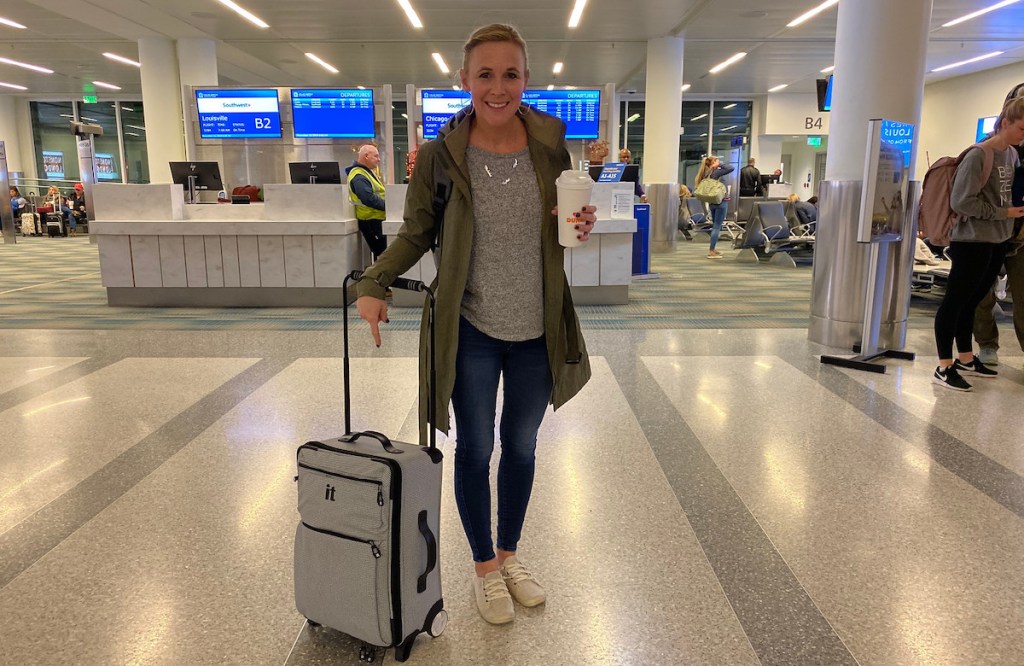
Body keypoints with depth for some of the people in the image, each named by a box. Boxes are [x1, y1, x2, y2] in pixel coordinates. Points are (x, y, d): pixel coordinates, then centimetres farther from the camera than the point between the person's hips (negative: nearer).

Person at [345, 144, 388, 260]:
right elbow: (369, 199, -29)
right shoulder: (358, 176, -17)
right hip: (371, 221, -10)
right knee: (382, 254, -8)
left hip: (376, 219, 10)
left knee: (382, 253, 14)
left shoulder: (367, 172, 17)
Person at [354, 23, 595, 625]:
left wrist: (583, 227, -14)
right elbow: (417, 234, -1)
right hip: (471, 329, -2)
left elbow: (564, 227, 8)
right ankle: (485, 566, 34)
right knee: (476, 448, 11)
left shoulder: (550, 145, -3)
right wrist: (375, 284, -14)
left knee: (521, 446, 17)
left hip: (537, 329, 2)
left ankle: (510, 553, 41)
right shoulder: (441, 154, -9)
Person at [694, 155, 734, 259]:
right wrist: (720, 165, -12)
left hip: (712, 202, 8)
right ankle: (711, 251, -7)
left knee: (715, 226, 16)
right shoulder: (716, 172, -14)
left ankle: (712, 249, 20)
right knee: (717, 227, -5)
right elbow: (731, 168, -21)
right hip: (720, 202, -8)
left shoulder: (706, 174, 9)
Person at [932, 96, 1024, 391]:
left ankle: (965, 359, 25)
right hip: (972, 241, -8)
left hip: (998, 241, 8)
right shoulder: (978, 156, -15)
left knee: (970, 301, 15)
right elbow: (961, 202, -19)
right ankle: (944, 368, 1)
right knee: (955, 302, -3)